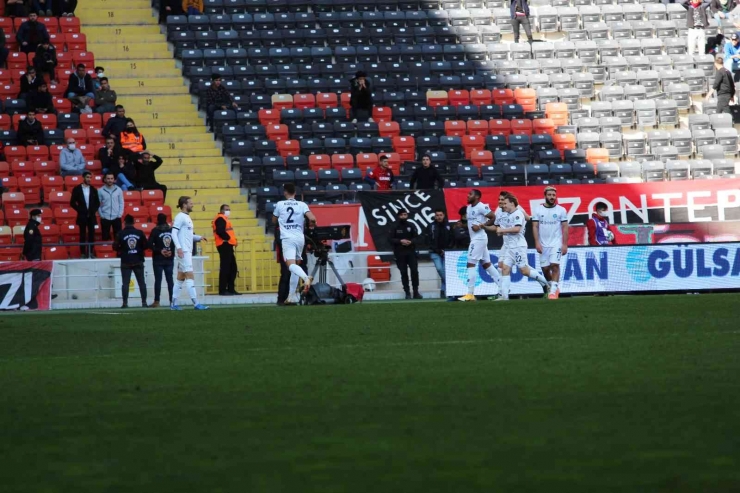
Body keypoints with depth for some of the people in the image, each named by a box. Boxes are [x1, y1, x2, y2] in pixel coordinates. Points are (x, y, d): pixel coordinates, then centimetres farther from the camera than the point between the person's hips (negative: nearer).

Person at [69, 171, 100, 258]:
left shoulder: (93, 189, 7)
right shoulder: (77, 189, -1)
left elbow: (97, 202, 12)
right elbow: (72, 202, -1)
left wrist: (94, 210, -3)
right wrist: (80, 210, -8)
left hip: (91, 216, 2)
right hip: (82, 216, -2)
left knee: (91, 234, 2)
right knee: (83, 234, 0)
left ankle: (91, 252, 8)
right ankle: (83, 253, 4)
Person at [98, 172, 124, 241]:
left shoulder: (118, 190, 1)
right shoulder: (100, 191, -2)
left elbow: (121, 203, 5)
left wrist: (120, 215, -4)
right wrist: (101, 215, -8)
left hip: (116, 217, 1)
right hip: (105, 218, -1)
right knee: (105, 237, 4)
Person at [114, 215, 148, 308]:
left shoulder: (121, 233, -7)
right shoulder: (140, 233, -2)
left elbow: (115, 247, -5)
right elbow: (145, 245, 2)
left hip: (126, 262, -2)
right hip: (138, 261, 2)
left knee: (125, 283, 0)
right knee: (142, 282, 8)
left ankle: (125, 303, -6)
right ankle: (144, 302, 6)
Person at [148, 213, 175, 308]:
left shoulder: (155, 231, -7)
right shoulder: (171, 230, 3)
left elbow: (150, 245, -14)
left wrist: (159, 251, -8)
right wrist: (171, 251, 1)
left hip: (158, 260, -3)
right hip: (170, 260, 3)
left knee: (158, 280, -1)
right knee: (170, 279, 7)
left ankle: (157, 301, -3)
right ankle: (172, 300, 5)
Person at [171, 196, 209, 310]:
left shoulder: (186, 217, 18)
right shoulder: (180, 217, -10)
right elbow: (174, 233, -18)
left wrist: (199, 237, 10)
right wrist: (178, 247, -26)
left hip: (187, 251, 10)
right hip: (183, 251, -10)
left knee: (181, 277, 10)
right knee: (190, 276, -12)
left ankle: (174, 304, 13)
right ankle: (196, 304, -15)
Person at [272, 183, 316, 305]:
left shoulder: (280, 205, 6)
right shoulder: (302, 205, 5)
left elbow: (274, 221, 20)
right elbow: (312, 219, -8)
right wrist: (311, 224, 15)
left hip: (287, 238, -3)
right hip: (300, 238, 3)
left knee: (291, 265, -19)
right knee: (295, 265, 13)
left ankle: (306, 277, -50)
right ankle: (291, 297, 12)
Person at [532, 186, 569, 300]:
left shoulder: (561, 210, 0)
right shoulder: (538, 210, 2)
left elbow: (565, 228, 0)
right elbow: (535, 227, 1)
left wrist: (565, 244, -6)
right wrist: (537, 243, -8)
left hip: (556, 243, -2)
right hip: (543, 244, 2)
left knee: (555, 265, -16)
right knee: (545, 268, 4)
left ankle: (553, 290, -14)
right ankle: (551, 286, 26)